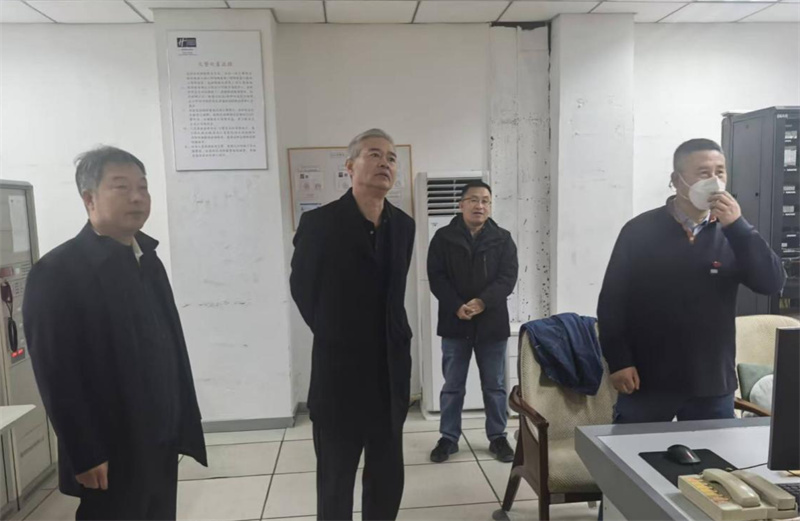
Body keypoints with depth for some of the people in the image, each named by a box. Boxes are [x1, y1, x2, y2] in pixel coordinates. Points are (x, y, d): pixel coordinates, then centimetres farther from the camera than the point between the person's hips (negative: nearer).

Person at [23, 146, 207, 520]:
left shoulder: (148, 260, 9)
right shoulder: (57, 271, -13)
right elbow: (56, 374, -15)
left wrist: (181, 426, 10)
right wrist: (85, 456, -15)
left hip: (161, 444, 6)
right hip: (112, 454, -6)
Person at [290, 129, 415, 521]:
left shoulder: (403, 225, 4)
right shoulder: (318, 223, -12)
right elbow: (302, 288, 2)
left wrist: (392, 338, 12)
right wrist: (333, 334, 8)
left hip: (391, 371, 5)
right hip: (339, 371, -4)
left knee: (388, 478, 16)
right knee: (335, 481, 12)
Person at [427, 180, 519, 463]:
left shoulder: (503, 239, 3)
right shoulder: (443, 238, 2)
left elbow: (507, 278, -6)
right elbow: (436, 278, -4)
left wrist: (482, 302, -21)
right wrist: (457, 307, -17)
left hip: (492, 323, 1)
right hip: (454, 322, 0)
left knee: (495, 385, 11)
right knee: (452, 386, 10)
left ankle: (498, 437, 26)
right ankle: (449, 438, 23)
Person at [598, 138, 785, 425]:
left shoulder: (731, 234, 5)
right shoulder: (640, 230, -4)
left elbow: (772, 283, -7)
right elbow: (611, 300, -4)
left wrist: (738, 226, -17)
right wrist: (618, 360, -9)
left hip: (712, 384, 3)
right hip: (646, 381, -2)